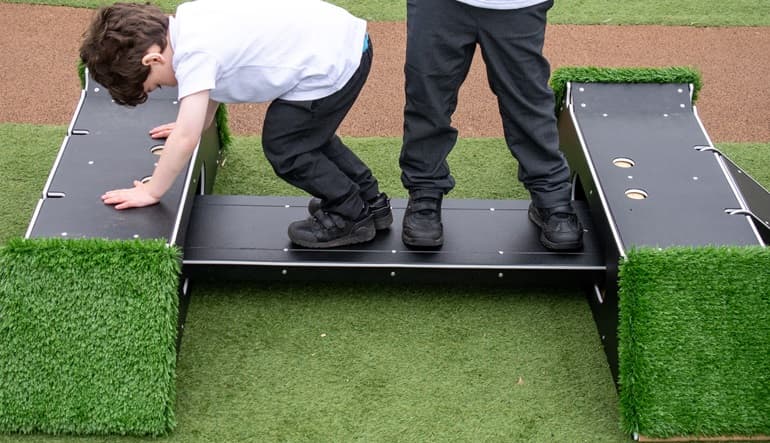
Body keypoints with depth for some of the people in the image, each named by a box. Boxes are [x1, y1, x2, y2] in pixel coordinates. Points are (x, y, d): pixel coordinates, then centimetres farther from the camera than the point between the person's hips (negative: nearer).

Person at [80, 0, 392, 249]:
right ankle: (371, 202, 39)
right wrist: (194, 124, 33)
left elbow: (185, 139, -21)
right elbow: (212, 87, 25)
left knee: (283, 147, 2)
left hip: (334, 64, -10)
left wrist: (150, 192, -11)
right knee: (308, 133, 27)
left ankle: (351, 216, 17)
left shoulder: (193, 52, -22)